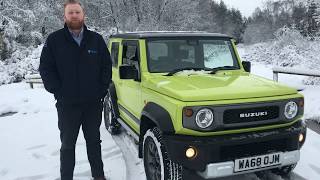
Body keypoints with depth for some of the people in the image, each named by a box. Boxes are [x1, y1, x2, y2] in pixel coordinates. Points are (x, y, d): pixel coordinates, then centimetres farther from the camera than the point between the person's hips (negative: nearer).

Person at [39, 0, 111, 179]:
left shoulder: (96, 39, 3)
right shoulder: (54, 40, -2)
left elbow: (106, 66, 6)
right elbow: (45, 68, -1)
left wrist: (102, 89, -2)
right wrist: (58, 91, -9)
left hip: (93, 103, 2)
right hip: (67, 104, -2)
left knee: (94, 141, 16)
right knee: (67, 145, 9)